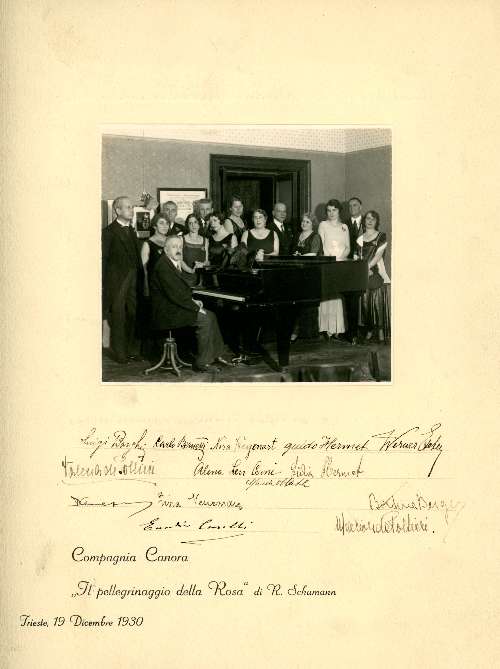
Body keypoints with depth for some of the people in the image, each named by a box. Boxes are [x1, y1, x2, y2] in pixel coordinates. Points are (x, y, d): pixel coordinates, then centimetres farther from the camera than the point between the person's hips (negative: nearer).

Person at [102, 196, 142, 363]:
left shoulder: (132, 231, 16)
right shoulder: (109, 232, -6)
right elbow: (103, 259, -8)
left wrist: (140, 279, 9)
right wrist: (104, 285, -12)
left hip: (133, 280, 6)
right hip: (117, 282, -6)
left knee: (133, 315, 8)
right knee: (118, 317, -1)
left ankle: (131, 349, 17)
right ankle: (119, 353, 5)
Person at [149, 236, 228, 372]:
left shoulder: (173, 264, 14)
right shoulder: (163, 266, -20)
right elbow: (174, 294, -24)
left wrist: (193, 301, 5)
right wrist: (195, 306, -17)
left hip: (174, 306, 11)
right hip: (166, 313, -11)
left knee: (210, 315, 7)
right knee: (205, 319, -18)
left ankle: (216, 354, 12)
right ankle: (201, 363, -12)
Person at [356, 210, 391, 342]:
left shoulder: (381, 236, 6)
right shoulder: (360, 239, 15)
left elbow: (379, 255, -3)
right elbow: (359, 257, 7)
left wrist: (368, 266, -13)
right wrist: (364, 269, -10)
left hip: (377, 273, -3)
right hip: (363, 274, 3)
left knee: (378, 301, -9)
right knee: (365, 301, -3)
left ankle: (381, 331, -7)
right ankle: (369, 330, 3)